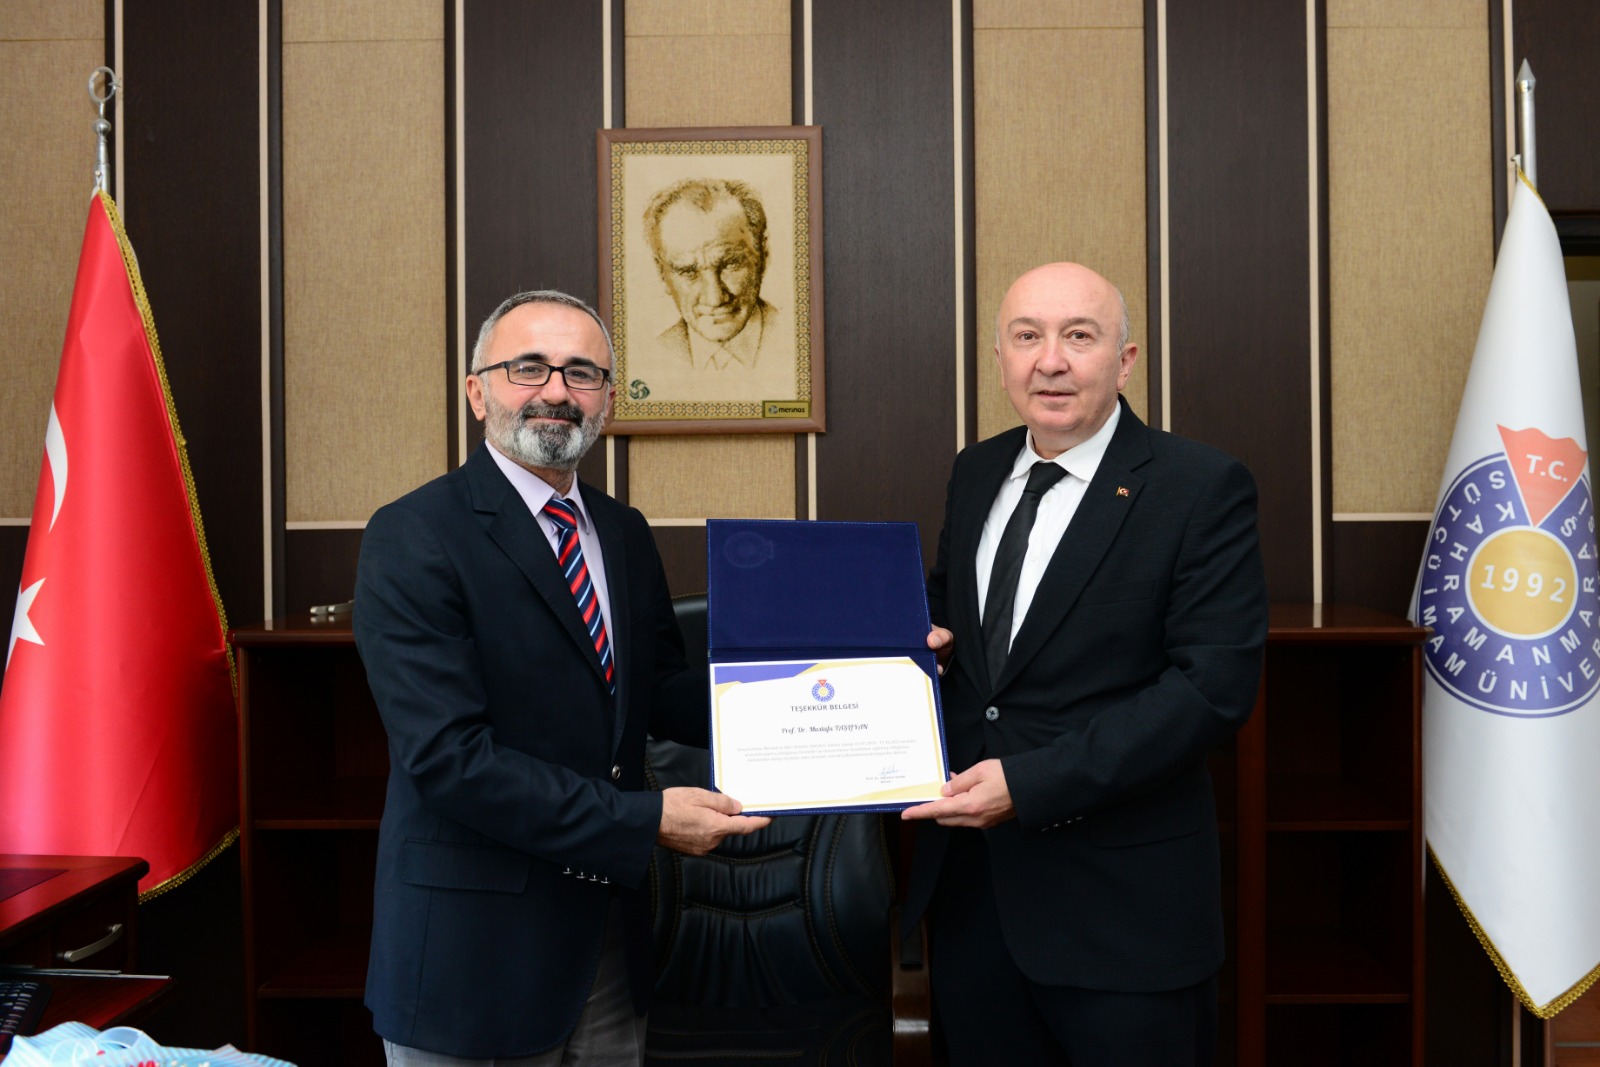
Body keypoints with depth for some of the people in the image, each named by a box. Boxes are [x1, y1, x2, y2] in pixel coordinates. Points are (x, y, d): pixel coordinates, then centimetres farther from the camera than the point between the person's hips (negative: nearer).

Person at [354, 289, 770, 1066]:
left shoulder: (624, 534, 9)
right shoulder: (412, 540, -14)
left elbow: (656, 694, 11)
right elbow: (448, 756, -22)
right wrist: (644, 821, -23)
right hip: (476, 943, -6)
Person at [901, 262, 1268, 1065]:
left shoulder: (1202, 488, -10)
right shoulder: (976, 473, 9)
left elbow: (1214, 686, -17)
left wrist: (1031, 783, -22)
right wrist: (925, 632, -1)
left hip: (1120, 905, -5)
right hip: (967, 881, 6)